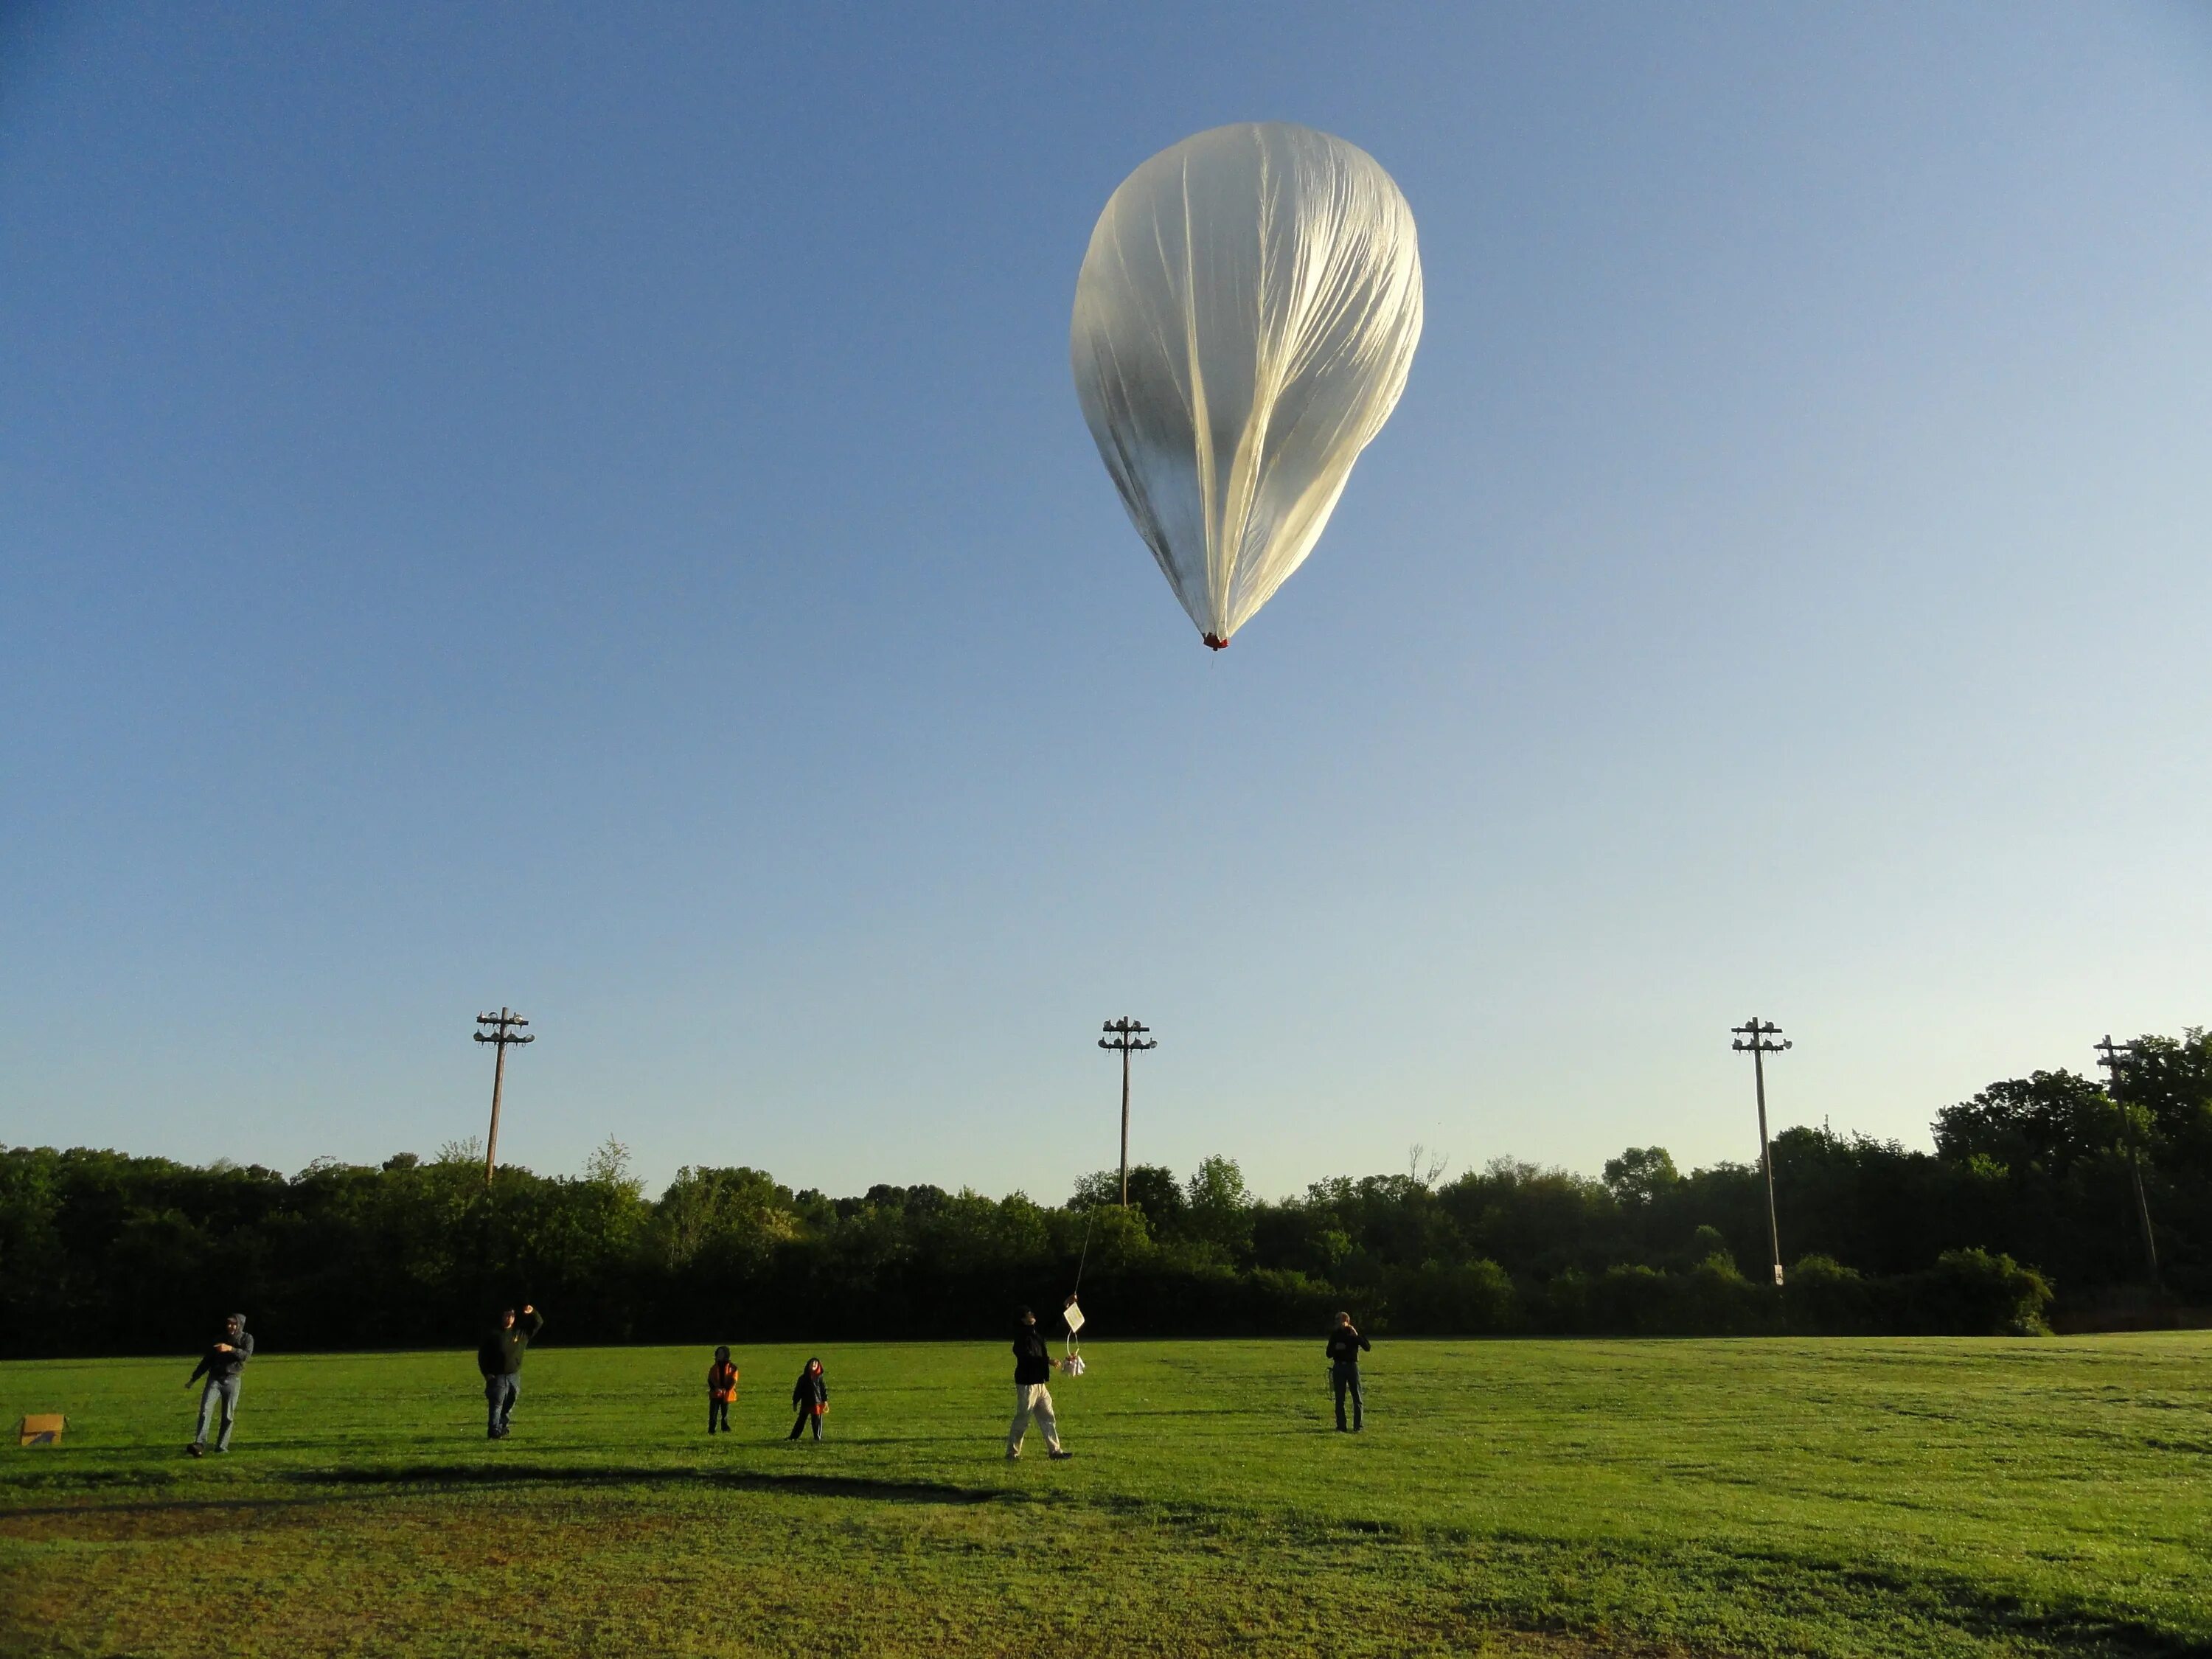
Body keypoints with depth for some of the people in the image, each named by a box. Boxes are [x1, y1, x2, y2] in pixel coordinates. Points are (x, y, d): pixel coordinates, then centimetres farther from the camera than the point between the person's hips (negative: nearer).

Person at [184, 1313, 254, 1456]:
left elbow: (247, 1355, -18)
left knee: (229, 1416, -1)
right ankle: (200, 1444, -24)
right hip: (215, 1379, 2)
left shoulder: (246, 1339, 1)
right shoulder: (218, 1340, 10)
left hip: (232, 1380, -2)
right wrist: (193, 1378, 13)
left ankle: (222, 1447, 4)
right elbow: (206, 1361, 16)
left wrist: (230, 1349, -33)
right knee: (206, 1410, -15)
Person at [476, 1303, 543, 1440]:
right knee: (496, 1405, -10)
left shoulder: (521, 1332, 6)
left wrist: (532, 1312, -12)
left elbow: (539, 1323, 8)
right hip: (497, 1376, -4)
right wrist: (486, 1373, -9)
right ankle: (494, 1432, -12)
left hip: (514, 1376, 4)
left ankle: (502, 1429, 19)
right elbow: (482, 1355, 0)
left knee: (509, 1405, 9)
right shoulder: (494, 1334, -3)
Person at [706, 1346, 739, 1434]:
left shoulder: (731, 1368, 2)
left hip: (726, 1394, -1)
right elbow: (710, 1380, 5)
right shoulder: (714, 1368, 10)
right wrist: (715, 1388, -13)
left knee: (725, 1413, 4)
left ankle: (725, 1430, 12)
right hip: (715, 1394, 1)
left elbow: (733, 1380, -3)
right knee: (713, 1413, -4)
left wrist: (726, 1389, -16)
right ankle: (711, 1430, -1)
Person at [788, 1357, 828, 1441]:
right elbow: (798, 1390, 7)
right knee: (801, 1421, 4)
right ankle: (793, 1437, 9)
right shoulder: (803, 1378, 4)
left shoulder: (820, 1378, 2)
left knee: (817, 1422, 3)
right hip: (805, 1404, 1)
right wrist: (795, 1402, 6)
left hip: (817, 1403, -1)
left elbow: (824, 1389, 2)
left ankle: (817, 1437, 14)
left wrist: (825, 1401, -5)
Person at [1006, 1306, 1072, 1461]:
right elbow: (1028, 1358, -26)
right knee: (1022, 1419, -1)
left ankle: (1055, 1450, 14)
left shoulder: (1036, 1332, 11)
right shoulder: (1022, 1337, -16)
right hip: (1027, 1383, -9)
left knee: (1047, 1417, 10)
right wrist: (1048, 1361, -26)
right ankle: (1012, 1453, 9)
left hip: (1039, 1383, 9)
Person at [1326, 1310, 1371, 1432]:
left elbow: (1368, 1347, -10)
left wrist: (1356, 1336, -19)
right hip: (1338, 1367, 2)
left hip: (1352, 1366, -1)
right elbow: (1329, 1354, 9)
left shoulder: (1354, 1332, 2)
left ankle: (1358, 1426, 3)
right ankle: (1341, 1427, 7)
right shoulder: (1335, 1334, 7)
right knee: (1339, 1399, 2)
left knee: (1357, 1398, -3)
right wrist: (1336, 1348, -11)